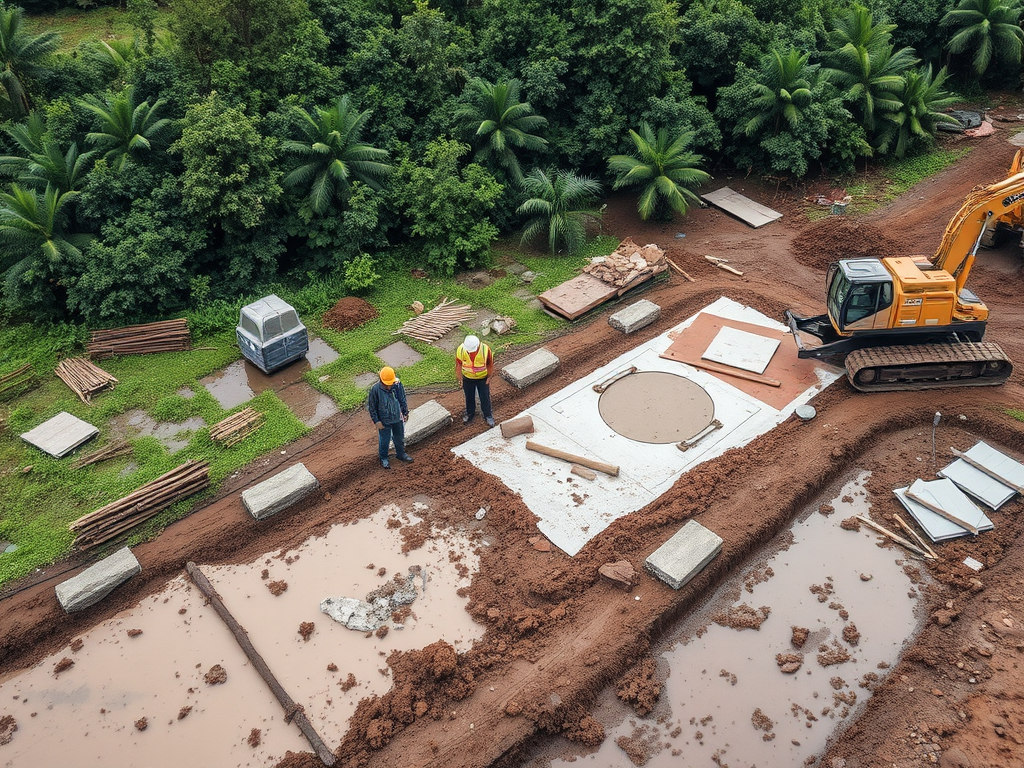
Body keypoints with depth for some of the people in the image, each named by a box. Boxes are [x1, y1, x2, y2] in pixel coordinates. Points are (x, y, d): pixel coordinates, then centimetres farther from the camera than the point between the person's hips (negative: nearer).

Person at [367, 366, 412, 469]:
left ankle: (400, 454, 49)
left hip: (398, 419, 3)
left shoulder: (398, 385, -18)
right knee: (384, 441, 17)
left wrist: (405, 413, 5)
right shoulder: (375, 389, -26)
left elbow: (403, 400, -1)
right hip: (384, 421, -3)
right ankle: (383, 459, 41)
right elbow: (372, 407, -14)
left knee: (400, 438, 24)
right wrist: (376, 421, -14)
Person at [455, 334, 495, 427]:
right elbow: (458, 365, -11)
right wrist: (459, 379, -6)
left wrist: (489, 377, -5)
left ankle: (488, 415, 36)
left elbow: (490, 364, -13)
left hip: (483, 378, -1)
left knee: (485, 397, 13)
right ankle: (470, 413, 46)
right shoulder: (461, 349, -28)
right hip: (468, 378, 1)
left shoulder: (485, 349, -31)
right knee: (469, 397, 21)